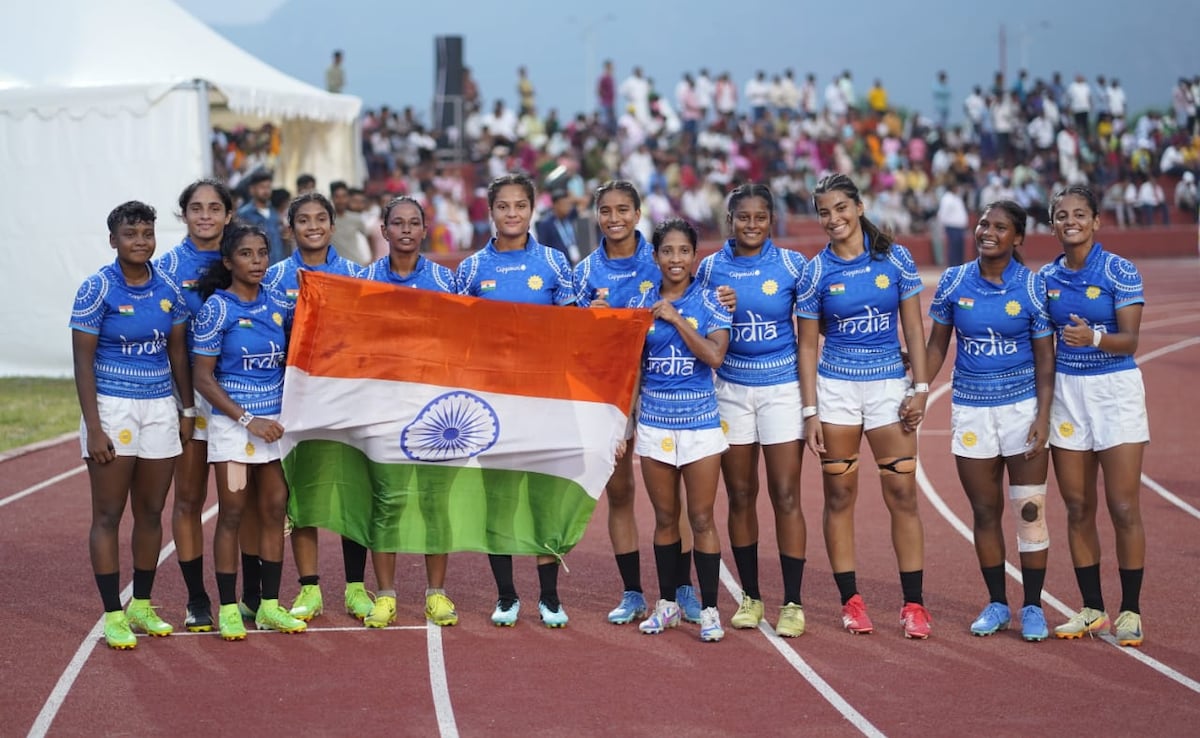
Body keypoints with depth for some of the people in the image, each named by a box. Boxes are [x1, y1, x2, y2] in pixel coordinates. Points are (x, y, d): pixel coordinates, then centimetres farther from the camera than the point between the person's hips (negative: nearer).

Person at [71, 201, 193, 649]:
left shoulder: (168, 290, 5)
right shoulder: (97, 290, -8)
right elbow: (83, 361, -9)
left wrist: (187, 410, 9)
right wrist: (93, 427, -14)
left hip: (159, 408, 5)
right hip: (112, 407, -4)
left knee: (151, 512, 9)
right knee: (108, 515, -1)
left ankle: (142, 605, 20)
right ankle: (112, 616, 3)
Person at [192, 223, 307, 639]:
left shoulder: (278, 305, 5)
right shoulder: (217, 308, -8)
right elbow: (203, 378, -9)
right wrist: (248, 420, -15)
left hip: (275, 423, 5)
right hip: (233, 422, -5)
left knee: (274, 511, 5)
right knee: (232, 515, 0)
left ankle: (269, 605, 14)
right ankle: (228, 609, 7)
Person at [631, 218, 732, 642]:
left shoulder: (708, 302, -2)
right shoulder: (641, 303, 4)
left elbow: (715, 356, -16)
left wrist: (677, 319, -16)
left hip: (700, 420, -2)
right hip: (654, 421, 2)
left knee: (701, 519, -1)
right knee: (665, 518, 9)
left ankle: (709, 610, 5)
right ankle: (667, 604, 21)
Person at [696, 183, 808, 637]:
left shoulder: (791, 264, -2)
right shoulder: (711, 268, 3)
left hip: (782, 387, -2)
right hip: (731, 390, 2)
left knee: (786, 497, -5)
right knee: (740, 497, 7)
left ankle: (792, 603, 0)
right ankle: (750, 597, 18)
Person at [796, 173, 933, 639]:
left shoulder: (895, 259, 0)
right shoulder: (815, 271, -1)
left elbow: (914, 327, 3)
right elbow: (807, 344, 1)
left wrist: (921, 388, -5)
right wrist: (810, 411, -3)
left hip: (889, 385, 0)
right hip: (836, 386, 0)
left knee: (903, 495, -2)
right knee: (840, 496, 3)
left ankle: (913, 604, 3)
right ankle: (850, 601, 11)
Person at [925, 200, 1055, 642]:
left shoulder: (1033, 287, -6)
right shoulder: (954, 281, 0)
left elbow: (1045, 358, -3)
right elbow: (937, 345, 9)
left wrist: (1043, 419, -11)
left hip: (1022, 406, -2)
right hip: (970, 409, 2)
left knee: (1030, 510, -2)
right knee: (985, 511, 7)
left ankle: (1033, 607, 9)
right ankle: (997, 604, 19)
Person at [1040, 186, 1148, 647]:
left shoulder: (1120, 272, -7)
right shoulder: (1047, 278, 6)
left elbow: (1130, 340, -13)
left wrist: (1094, 338, -32)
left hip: (1115, 389, -4)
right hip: (1065, 389, 4)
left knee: (1124, 508, -5)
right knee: (1078, 509, 5)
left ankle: (1130, 611, 5)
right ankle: (1092, 609, 15)